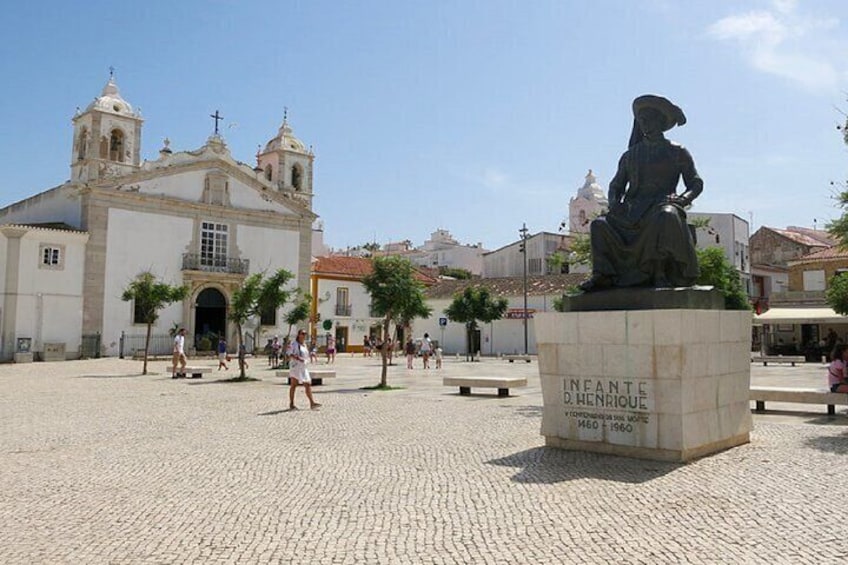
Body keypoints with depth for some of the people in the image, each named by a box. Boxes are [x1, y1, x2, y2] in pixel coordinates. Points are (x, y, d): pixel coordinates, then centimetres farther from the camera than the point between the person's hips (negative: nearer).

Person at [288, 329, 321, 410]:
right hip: (295, 367, -7)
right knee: (293, 385, -1)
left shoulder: (304, 345, 16)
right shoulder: (294, 344, -8)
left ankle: (312, 403, -2)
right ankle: (291, 404, 6)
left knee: (308, 385, 0)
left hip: (303, 368, 7)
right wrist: (298, 358, -27)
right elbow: (290, 354, -16)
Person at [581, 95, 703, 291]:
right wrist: (614, 202, -1)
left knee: (666, 216, -40)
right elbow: (616, 185, 22)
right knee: (599, 224, -22)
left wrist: (682, 199, -12)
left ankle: (661, 272, -39)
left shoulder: (677, 152, 14)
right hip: (632, 210, 4)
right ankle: (603, 275, -31)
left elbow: (696, 183, 9)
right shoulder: (630, 155, 22)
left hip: (662, 204, -3)